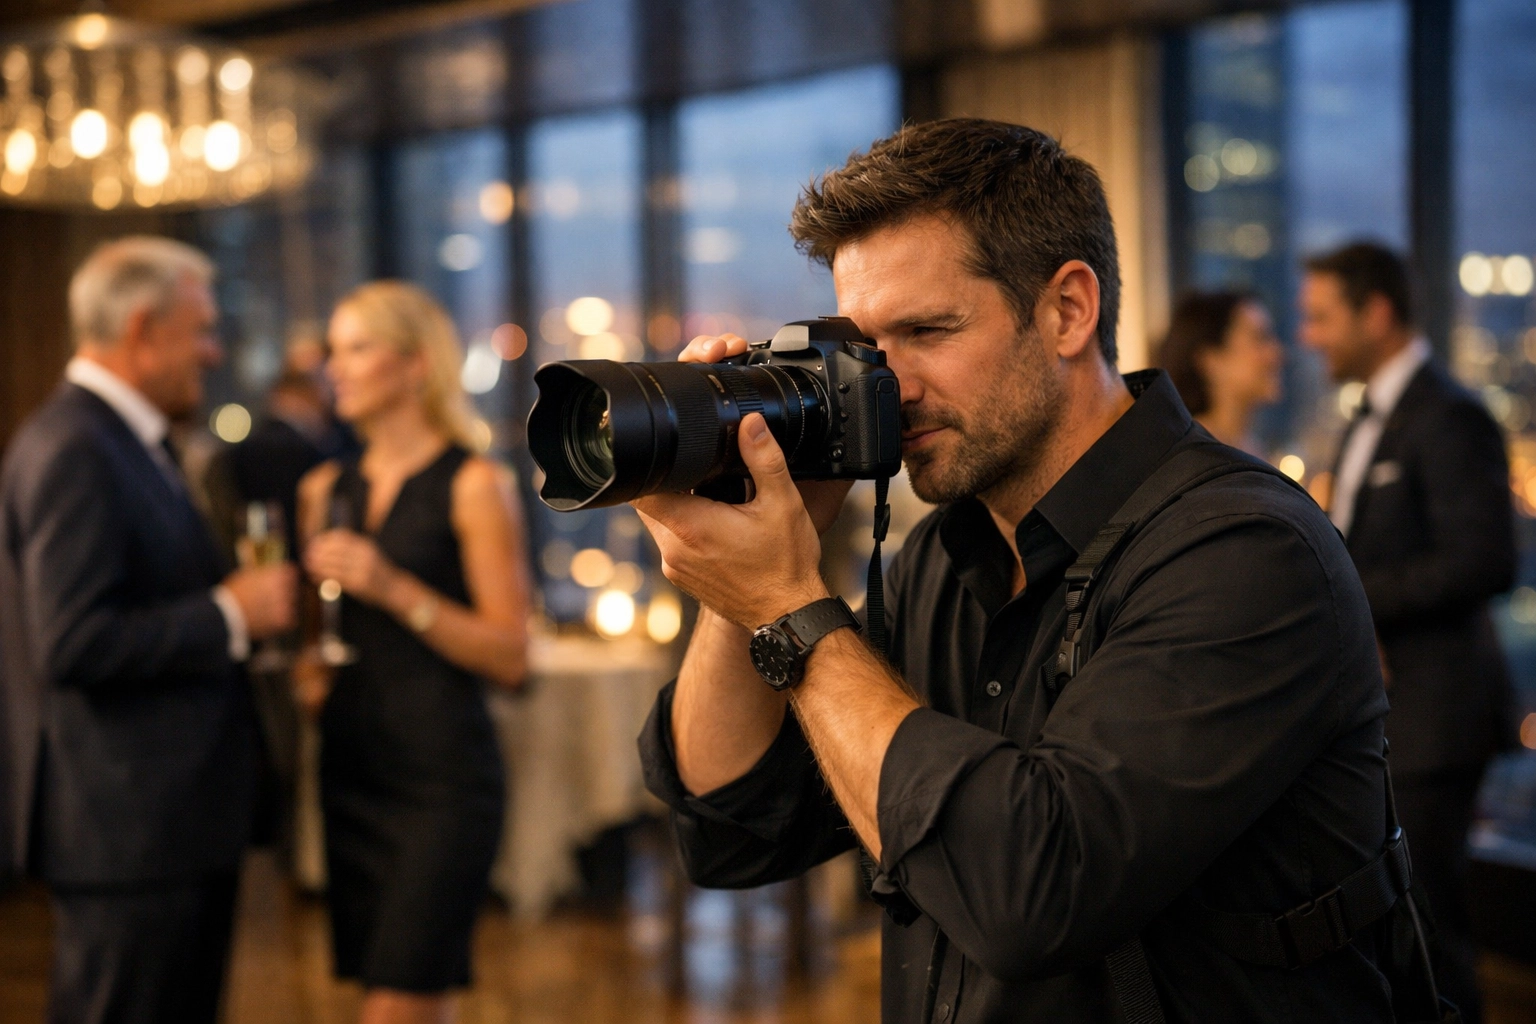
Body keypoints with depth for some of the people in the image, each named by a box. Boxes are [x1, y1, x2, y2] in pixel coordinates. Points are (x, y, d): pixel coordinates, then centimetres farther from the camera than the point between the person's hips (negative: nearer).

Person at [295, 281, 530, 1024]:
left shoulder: (473, 485, -5)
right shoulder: (326, 489, 13)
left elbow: (510, 655, -9)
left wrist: (394, 589, -18)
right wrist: (305, 668, 3)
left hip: (443, 774, -6)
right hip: (352, 766, 6)